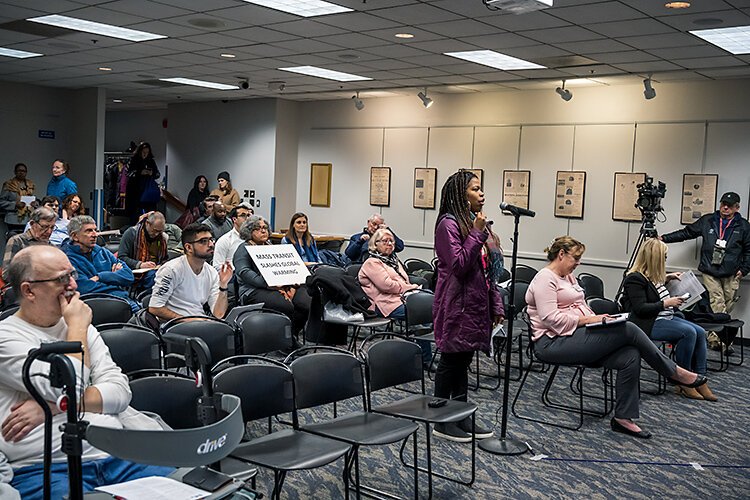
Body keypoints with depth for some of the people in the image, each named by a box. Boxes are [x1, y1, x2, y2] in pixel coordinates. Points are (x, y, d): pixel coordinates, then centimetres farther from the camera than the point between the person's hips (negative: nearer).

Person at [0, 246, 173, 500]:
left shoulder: (81, 328, 18)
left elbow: (120, 392, 6)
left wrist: (51, 406, -7)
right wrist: (78, 326, -3)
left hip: (115, 456, 4)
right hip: (47, 469, -4)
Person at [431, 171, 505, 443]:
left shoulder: (478, 223, 13)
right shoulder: (449, 224, -12)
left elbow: (489, 270, 15)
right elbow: (458, 265, -19)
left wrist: (497, 306, 12)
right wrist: (476, 234, -20)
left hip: (476, 306, 8)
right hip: (456, 307, -8)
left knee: (463, 361, 14)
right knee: (451, 361, 1)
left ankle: (462, 418, 22)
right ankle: (442, 423, 12)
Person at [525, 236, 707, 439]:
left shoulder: (568, 277, 21)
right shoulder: (545, 279, -10)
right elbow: (551, 318, -20)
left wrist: (596, 317, 2)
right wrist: (587, 319, -17)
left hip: (576, 336, 10)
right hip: (553, 343, -10)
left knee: (630, 355, -12)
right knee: (628, 330, -17)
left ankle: (623, 418, -6)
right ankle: (674, 372, 1)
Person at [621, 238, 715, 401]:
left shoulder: (653, 276, 13)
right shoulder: (634, 279, -14)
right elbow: (640, 309, -21)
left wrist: (667, 278, 25)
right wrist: (666, 303, -20)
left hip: (666, 318, 10)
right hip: (648, 325, -10)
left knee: (700, 332, -8)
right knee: (689, 332, -25)